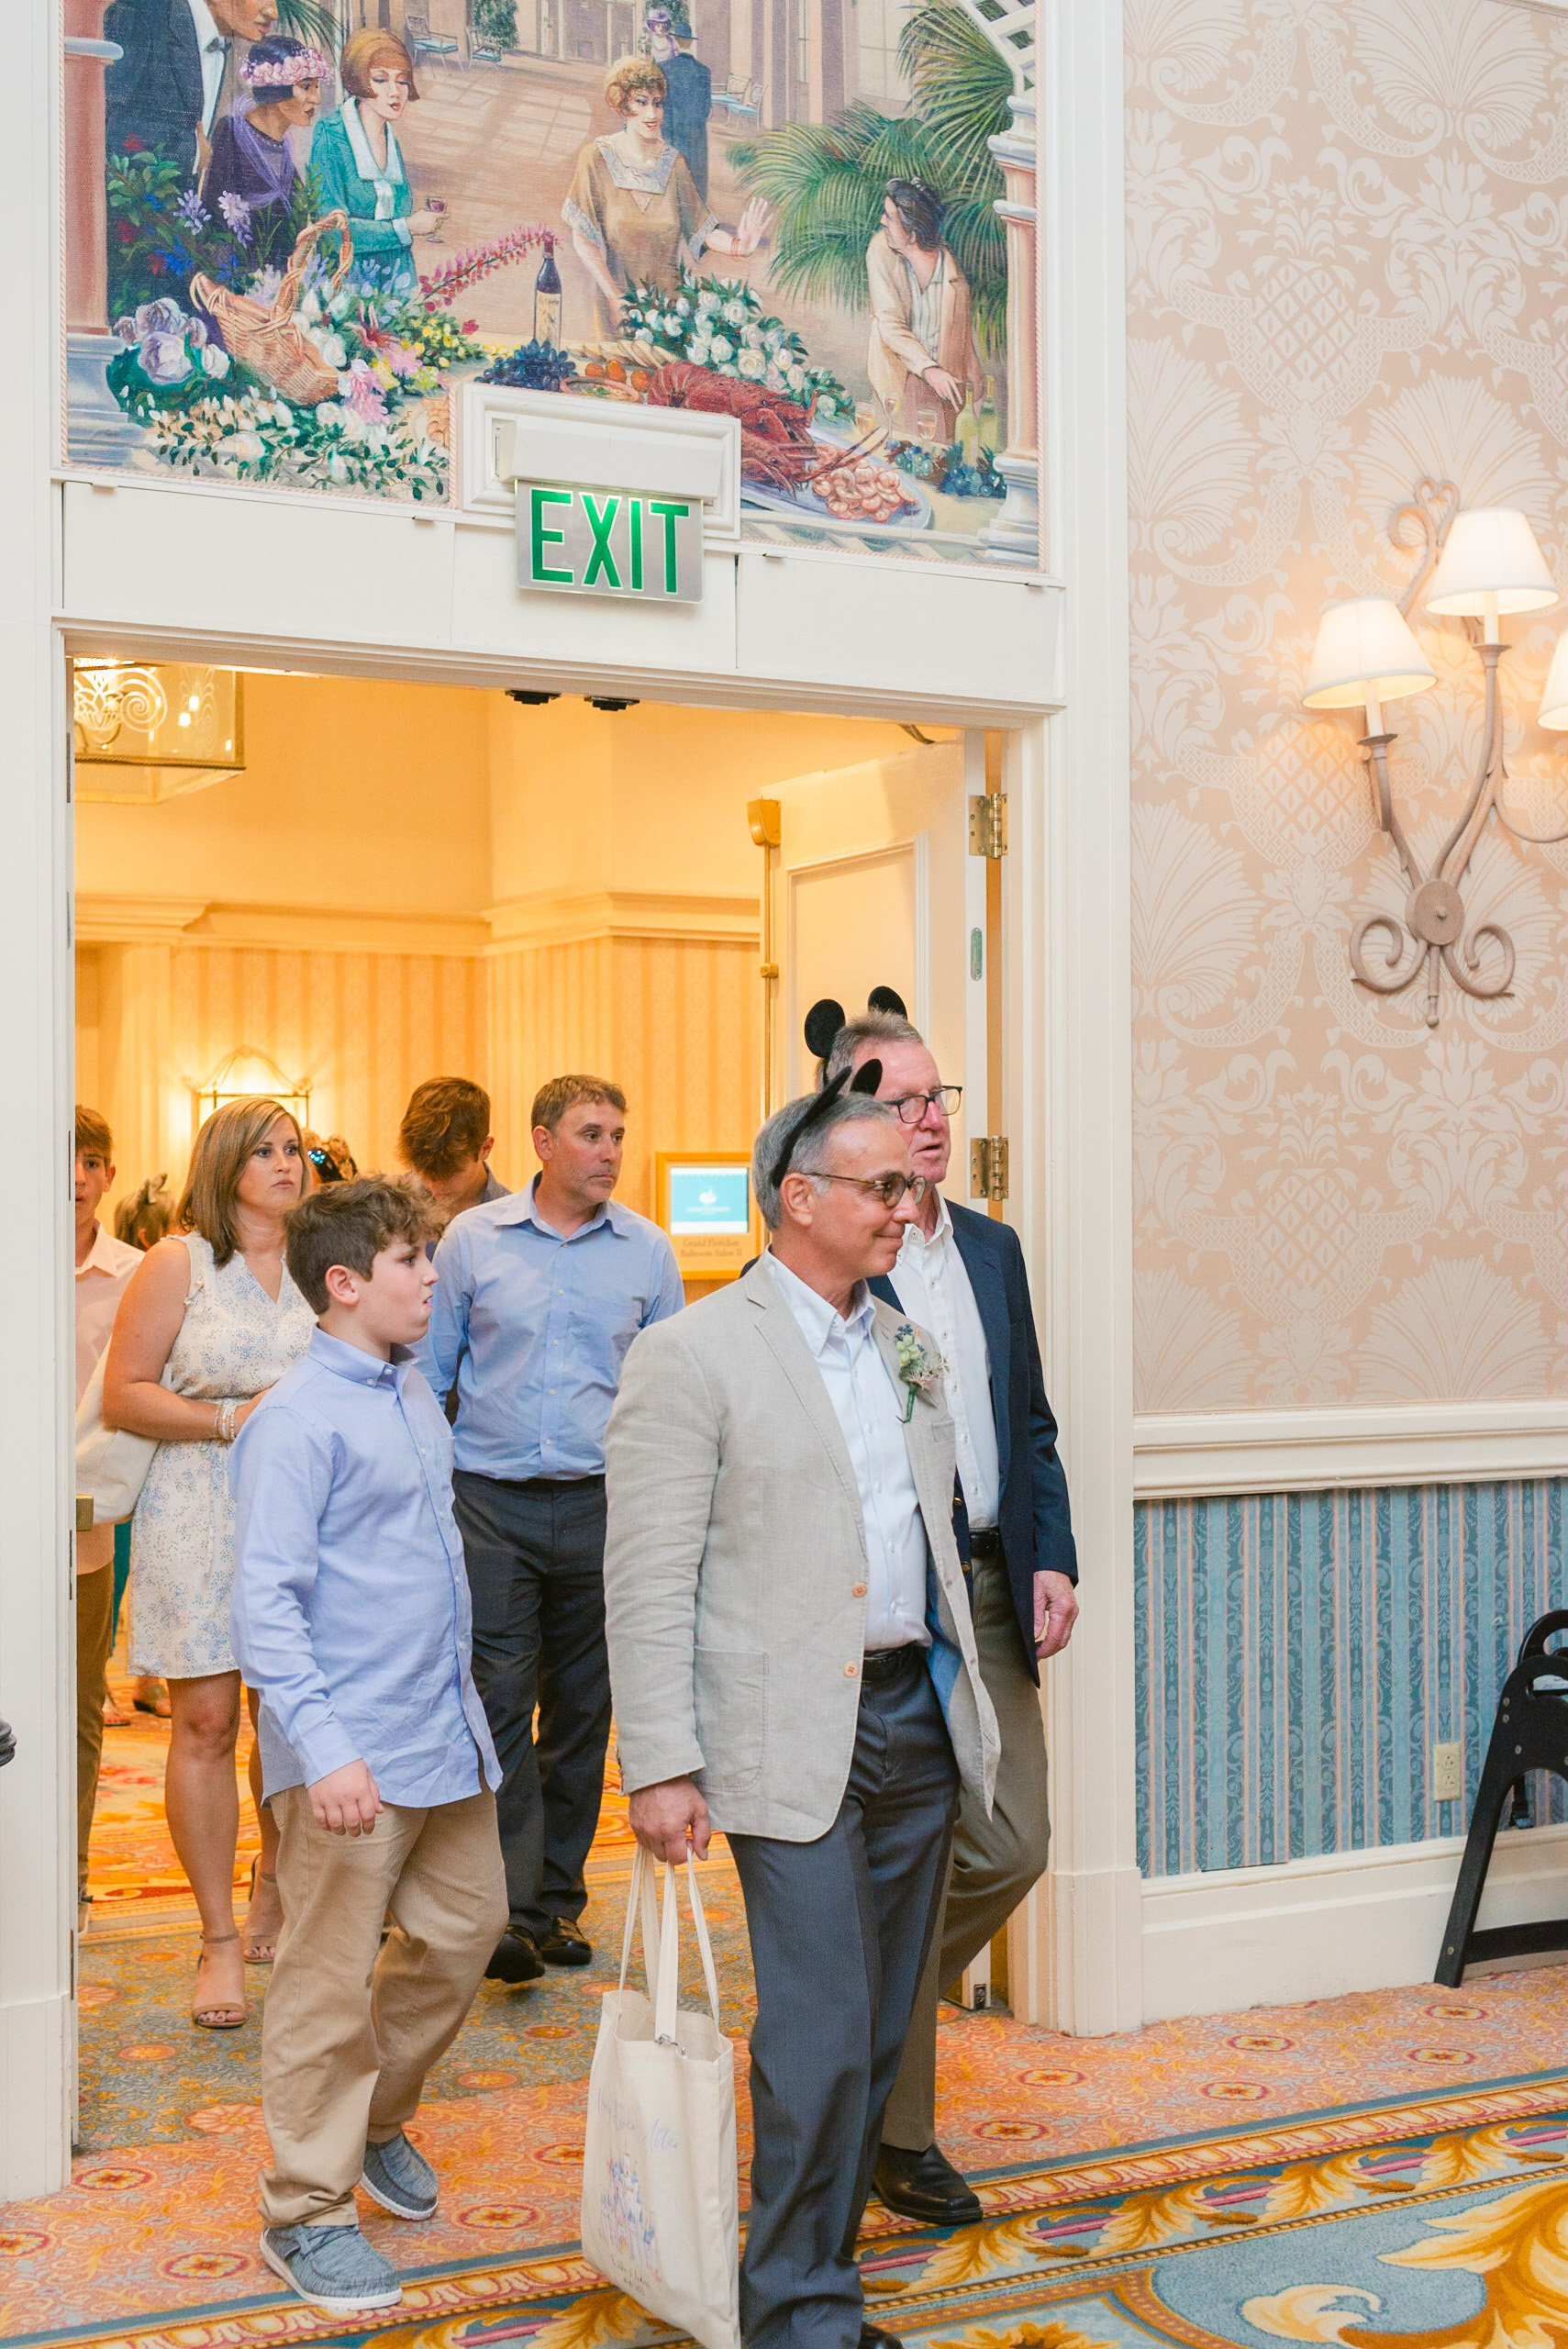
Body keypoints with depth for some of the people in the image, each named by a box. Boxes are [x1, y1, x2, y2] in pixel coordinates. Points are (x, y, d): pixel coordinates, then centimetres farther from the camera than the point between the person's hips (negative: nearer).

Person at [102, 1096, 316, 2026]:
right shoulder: (177, 1264, 2)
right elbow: (123, 1395, -1)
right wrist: (232, 1418, -11)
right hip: (200, 1517, -3)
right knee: (206, 1722, -3)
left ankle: (276, 1882, 29)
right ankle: (221, 1940, 6)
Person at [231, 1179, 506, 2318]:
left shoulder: (415, 1394, 9)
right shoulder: (300, 1420, -16)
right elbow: (266, 1600, -19)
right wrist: (323, 1748, -25)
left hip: (447, 1733, 8)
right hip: (354, 1754, -8)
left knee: (463, 1928, 18)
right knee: (332, 1981, 2)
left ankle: (378, 2117, 39)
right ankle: (308, 2210, 16)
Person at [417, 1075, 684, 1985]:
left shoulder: (648, 1252, 5)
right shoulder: (473, 1239, 2)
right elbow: (431, 1372, 8)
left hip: (603, 1504, 2)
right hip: (492, 1501, -1)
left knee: (582, 1709, 9)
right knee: (500, 1702, -8)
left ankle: (559, 1894, 21)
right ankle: (516, 1912, -7)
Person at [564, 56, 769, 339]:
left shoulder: (674, 162, 3)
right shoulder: (597, 158, -6)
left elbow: (702, 230, 0)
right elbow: (583, 239, -10)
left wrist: (737, 245, -22)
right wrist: (615, 298, -19)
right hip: (616, 298, -2)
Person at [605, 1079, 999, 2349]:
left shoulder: (905, 1344, 13)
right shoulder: (692, 1354, -9)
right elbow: (648, 1583, -11)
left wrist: (965, 1704, 17)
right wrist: (661, 1768, -15)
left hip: (919, 1718, 7)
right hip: (796, 1740, -7)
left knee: (879, 2031, 12)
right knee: (820, 2035, -6)